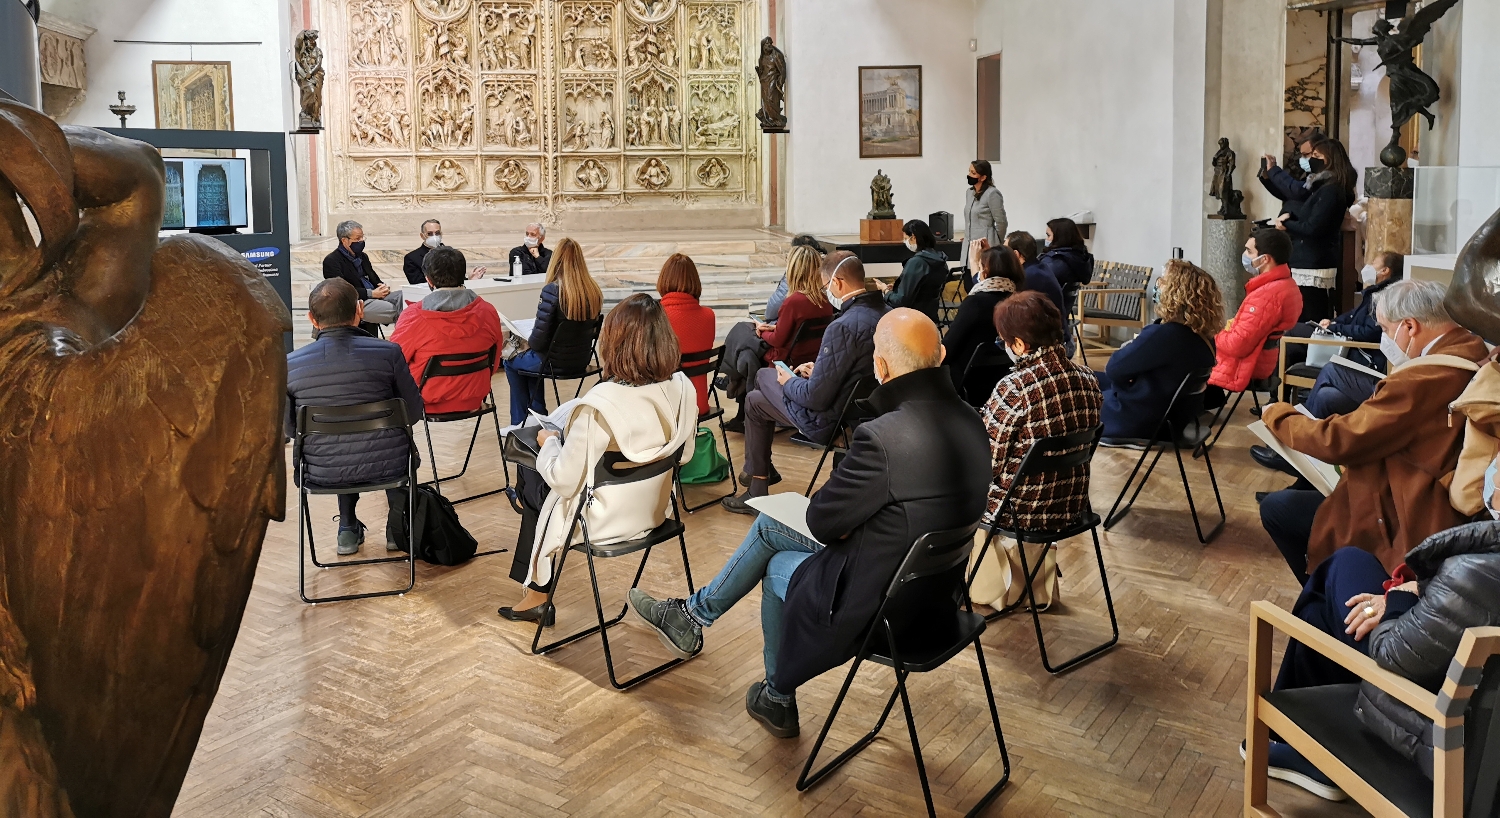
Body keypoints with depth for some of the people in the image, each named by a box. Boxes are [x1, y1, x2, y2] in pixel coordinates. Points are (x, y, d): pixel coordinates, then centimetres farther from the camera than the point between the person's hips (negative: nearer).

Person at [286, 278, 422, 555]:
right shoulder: (388, 352, -16)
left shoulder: (290, 365, -12)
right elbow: (413, 413, -5)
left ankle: (348, 529, 41)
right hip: (387, 467, -1)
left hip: (322, 474, 2)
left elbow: (289, 429, 0)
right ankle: (397, 528, 40)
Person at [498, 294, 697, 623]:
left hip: (603, 522, -6)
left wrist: (549, 442, -5)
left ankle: (537, 596, 37)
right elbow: (684, 456, 2)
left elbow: (564, 481, -24)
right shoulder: (682, 389, -15)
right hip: (653, 512, 6)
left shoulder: (600, 404, -32)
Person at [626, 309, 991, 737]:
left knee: (778, 567, 22)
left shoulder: (884, 437, -32)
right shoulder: (967, 419, -5)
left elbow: (823, 520, -18)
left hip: (881, 602, -8)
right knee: (769, 523, 20)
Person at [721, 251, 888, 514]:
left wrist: (789, 383, -8)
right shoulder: (880, 312, -4)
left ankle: (757, 489, 26)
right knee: (763, 375, 24)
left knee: (755, 402, 15)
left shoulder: (843, 327, -31)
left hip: (828, 420, -9)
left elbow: (816, 398, -28)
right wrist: (818, 370, 11)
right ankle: (761, 469, 37)